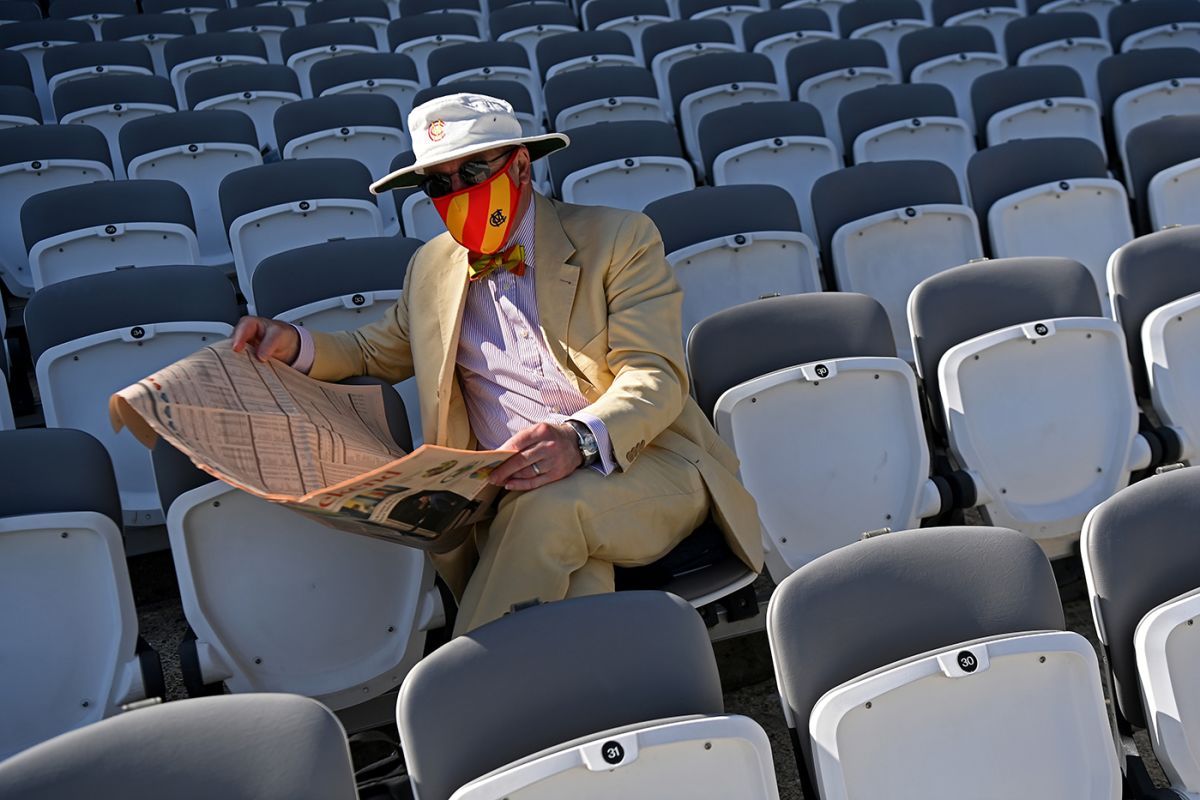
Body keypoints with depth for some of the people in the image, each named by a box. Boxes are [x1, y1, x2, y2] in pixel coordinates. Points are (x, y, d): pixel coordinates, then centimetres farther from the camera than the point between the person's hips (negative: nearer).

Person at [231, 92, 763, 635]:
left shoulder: (618, 238, 2)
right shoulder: (432, 267, 18)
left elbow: (656, 377, -7)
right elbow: (375, 355, 31)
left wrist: (582, 438, -29)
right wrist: (295, 346, 8)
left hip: (645, 466, -2)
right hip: (514, 491, 3)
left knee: (546, 507, -36)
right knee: (576, 575, -34)